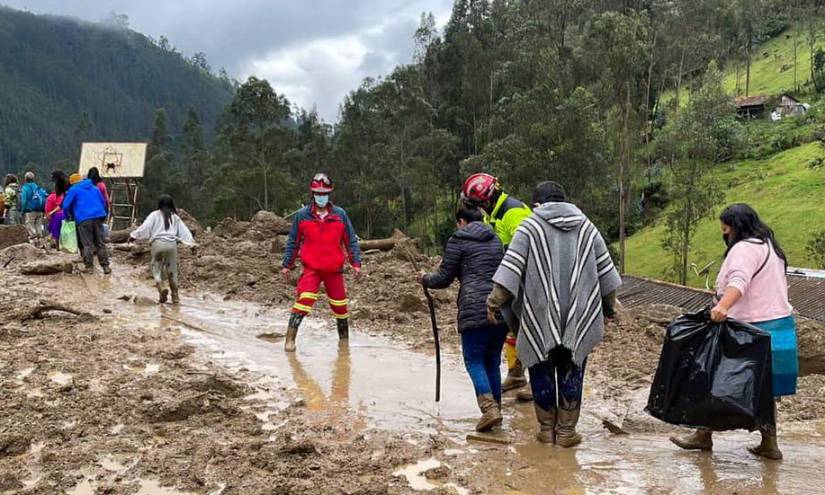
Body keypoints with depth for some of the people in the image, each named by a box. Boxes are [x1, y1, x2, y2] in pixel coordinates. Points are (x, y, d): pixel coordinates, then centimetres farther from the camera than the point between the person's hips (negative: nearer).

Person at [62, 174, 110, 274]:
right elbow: (103, 203, 26)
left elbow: (66, 206, 2)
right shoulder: (95, 188, 23)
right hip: (98, 217, 4)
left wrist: (68, 216, 19)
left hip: (84, 219, -4)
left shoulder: (73, 190, 8)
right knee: (100, 243, 7)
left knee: (87, 244, 0)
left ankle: (89, 267, -3)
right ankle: (105, 266, 3)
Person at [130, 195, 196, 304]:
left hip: (157, 243, -2)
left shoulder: (155, 215, 9)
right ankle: (175, 296, 11)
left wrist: (134, 235, 2)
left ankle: (161, 287, -20)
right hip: (172, 243, 2)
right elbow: (184, 230, 13)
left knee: (157, 267, 7)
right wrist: (191, 243, 10)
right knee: (172, 269, 12)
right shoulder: (175, 217, 18)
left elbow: (145, 227, -1)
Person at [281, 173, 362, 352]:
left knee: (340, 305, 10)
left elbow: (351, 240, 4)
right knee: (304, 300, -20)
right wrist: (287, 265, 5)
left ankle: (344, 340, 28)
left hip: (334, 269, 2)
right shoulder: (302, 215, -1)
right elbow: (293, 242, 7)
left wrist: (356, 263, -1)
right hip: (311, 268, -2)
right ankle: (290, 339, -16)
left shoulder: (340, 214, 0)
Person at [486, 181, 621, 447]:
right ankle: (567, 430, 13)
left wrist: (495, 301, -5)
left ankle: (547, 428, 16)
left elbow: (511, 267, -9)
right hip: (579, 316, 2)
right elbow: (606, 271, 13)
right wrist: (609, 305, 24)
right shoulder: (586, 227, 10)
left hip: (540, 316, -2)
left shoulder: (530, 226, -2)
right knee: (572, 370, 10)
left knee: (542, 370, 9)